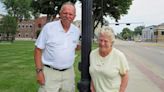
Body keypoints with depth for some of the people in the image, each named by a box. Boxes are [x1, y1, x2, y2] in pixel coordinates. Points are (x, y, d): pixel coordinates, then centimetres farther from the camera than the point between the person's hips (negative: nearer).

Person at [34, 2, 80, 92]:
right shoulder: (48, 27, -9)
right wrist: (39, 71, -12)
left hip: (69, 73, 5)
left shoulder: (76, 30, 3)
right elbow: (38, 50, -7)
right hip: (50, 72, -4)